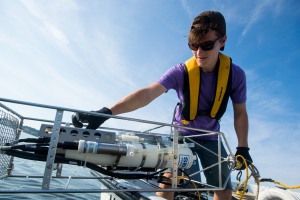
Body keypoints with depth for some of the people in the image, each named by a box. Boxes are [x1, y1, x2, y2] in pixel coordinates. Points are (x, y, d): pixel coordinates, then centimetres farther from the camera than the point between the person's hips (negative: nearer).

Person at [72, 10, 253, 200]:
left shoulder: (235, 74, -19)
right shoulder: (181, 72, -26)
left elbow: (240, 113, -8)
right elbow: (147, 94, -39)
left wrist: (243, 148, -14)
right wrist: (105, 112, -50)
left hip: (210, 139, 3)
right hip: (181, 134, -2)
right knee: (168, 179, -18)